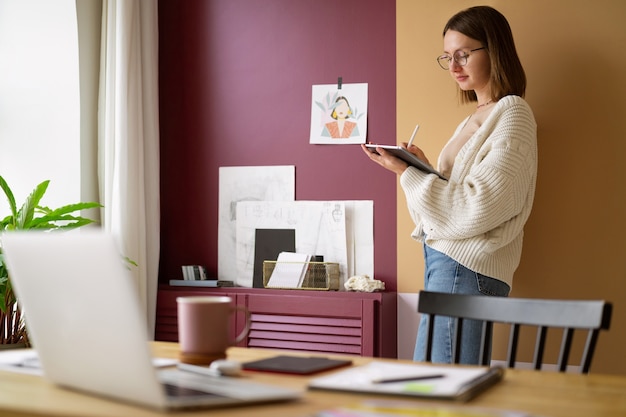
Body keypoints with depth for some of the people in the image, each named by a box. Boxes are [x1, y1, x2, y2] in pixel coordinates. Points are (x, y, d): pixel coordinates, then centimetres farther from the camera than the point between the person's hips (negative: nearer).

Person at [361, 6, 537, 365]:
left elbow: (475, 208, -16)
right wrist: (423, 167, 3)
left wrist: (407, 172, -11)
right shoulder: (477, 118, 20)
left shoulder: (512, 114, -7)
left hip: (465, 267, -8)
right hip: (445, 258, 8)